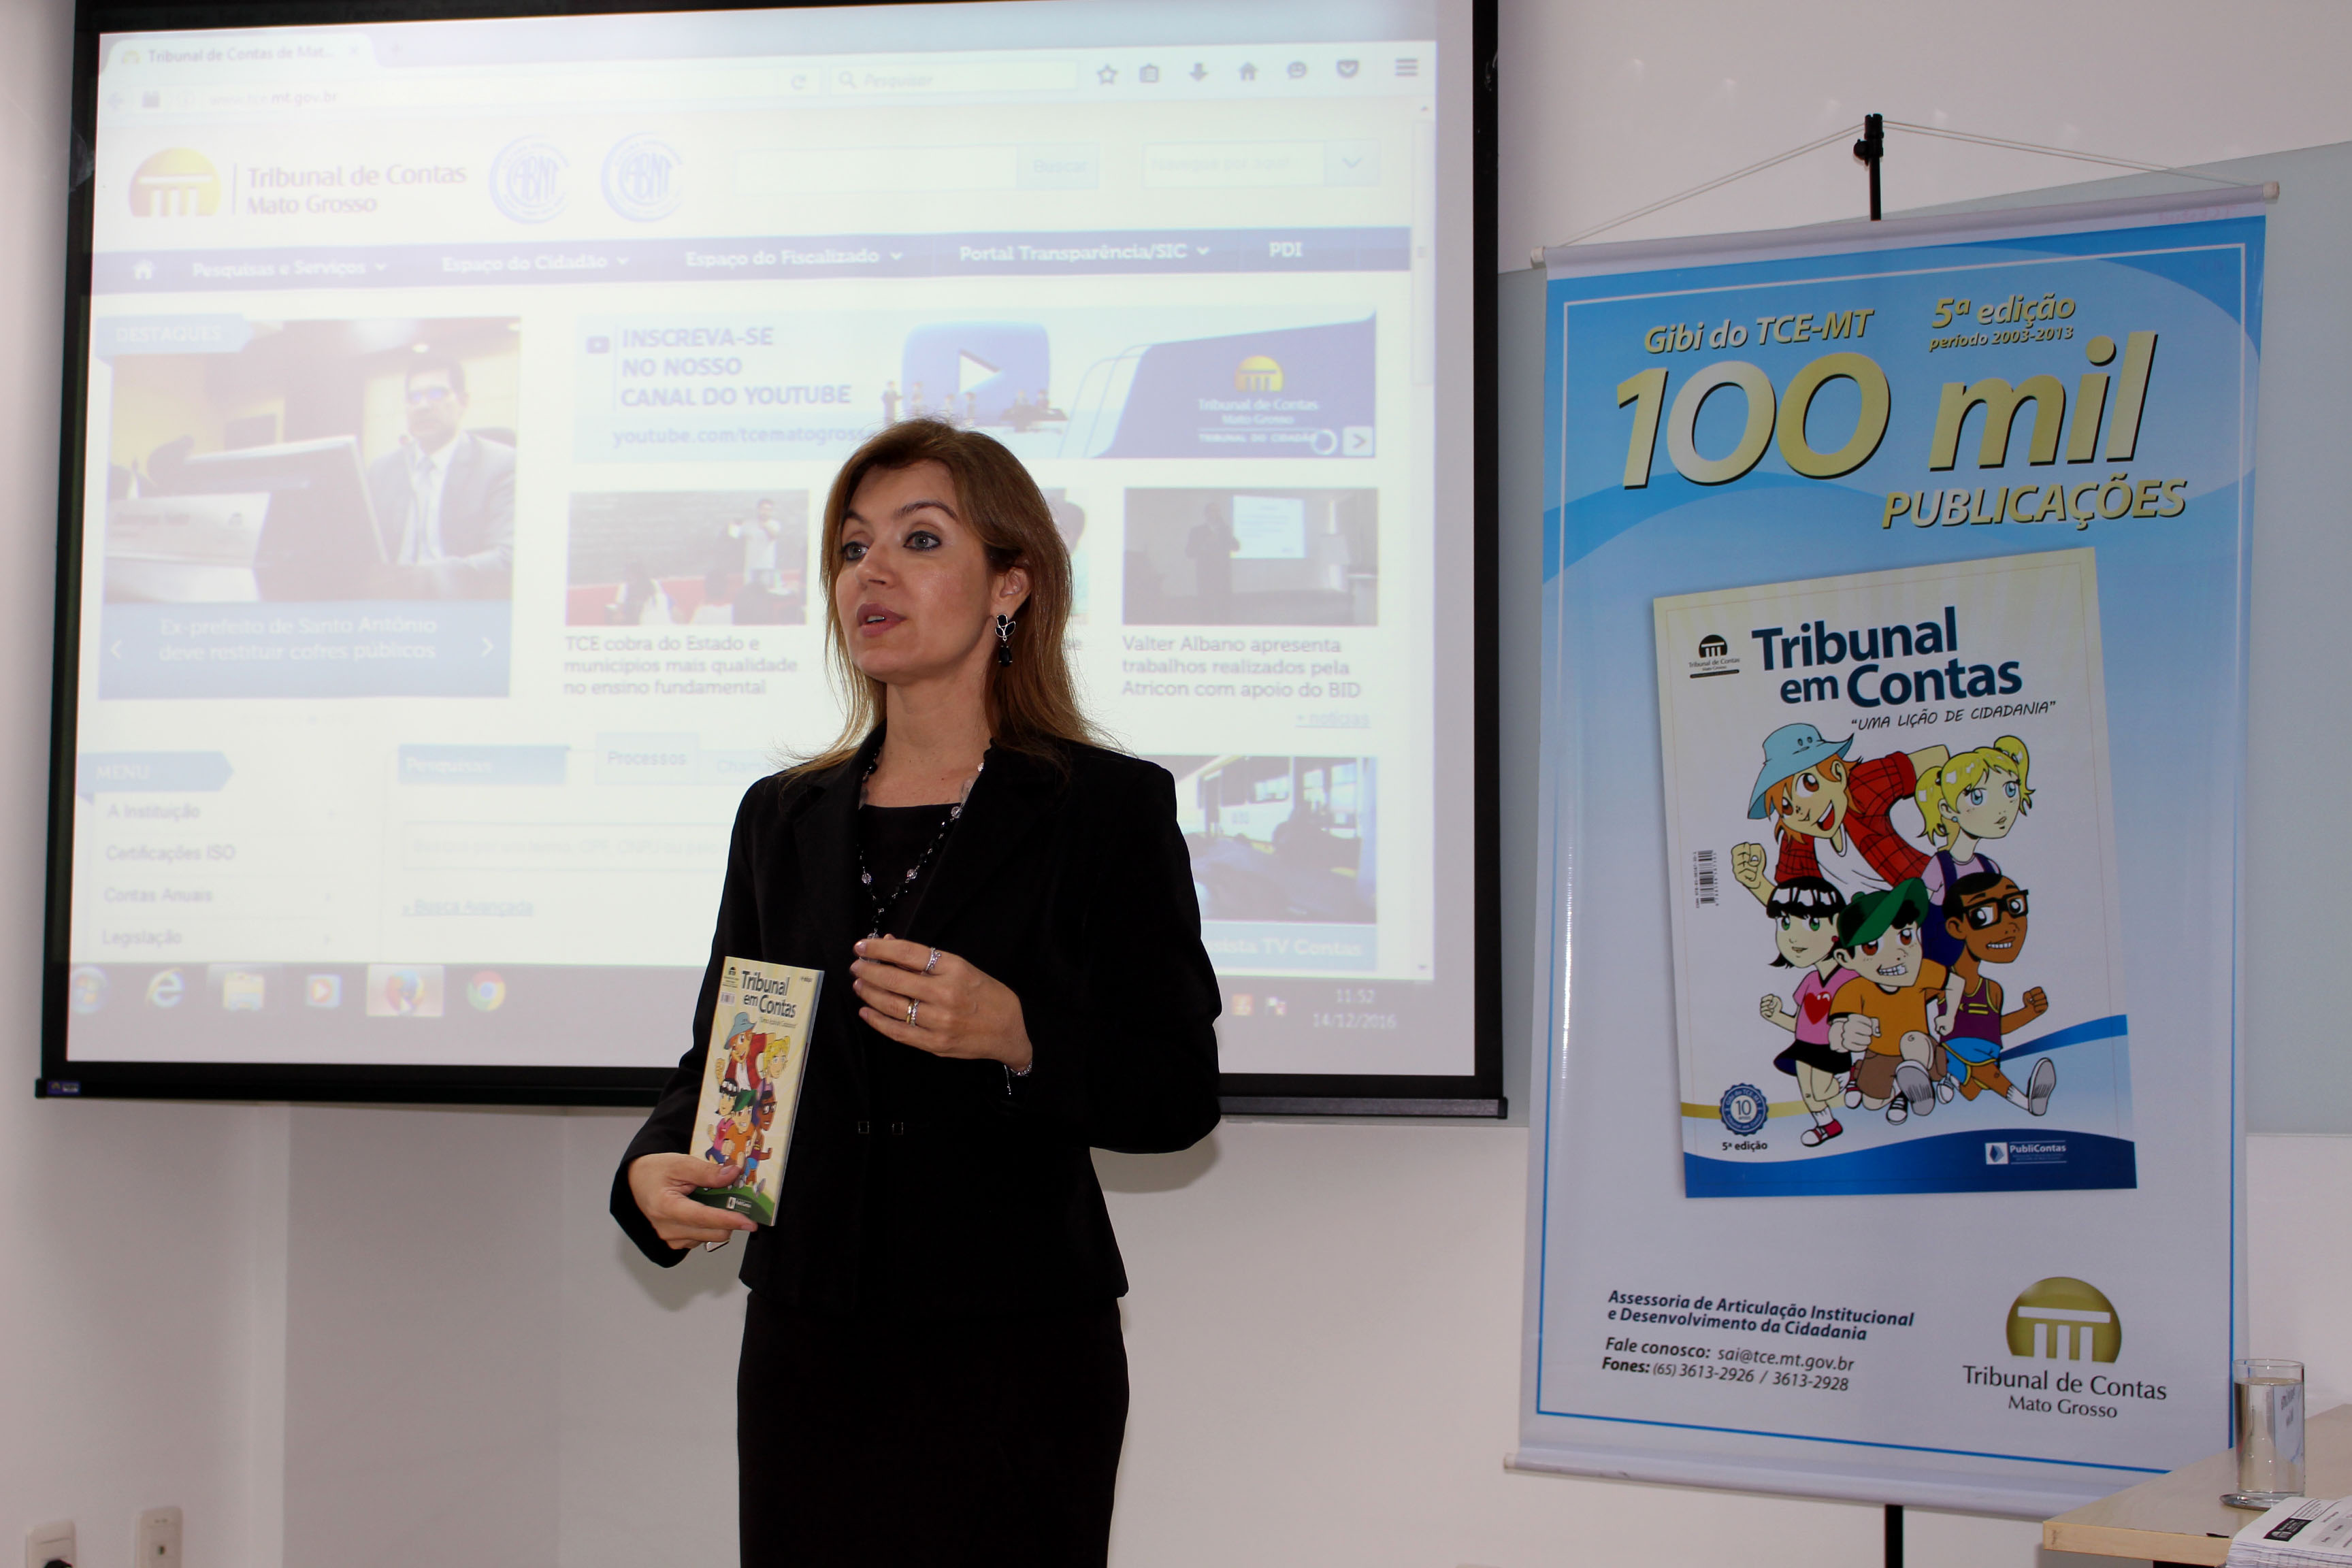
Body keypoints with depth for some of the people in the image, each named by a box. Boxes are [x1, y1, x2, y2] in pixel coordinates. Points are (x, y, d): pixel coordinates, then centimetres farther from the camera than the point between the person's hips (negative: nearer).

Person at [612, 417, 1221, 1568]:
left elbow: (1179, 1093, -6)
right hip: (807, 1344, 4)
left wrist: (1017, 1035, -22)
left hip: (1016, 1353, -4)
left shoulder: (1111, 807, -3)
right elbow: (719, 1057, 12)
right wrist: (653, 1168, -8)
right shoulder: (783, 817, 11)